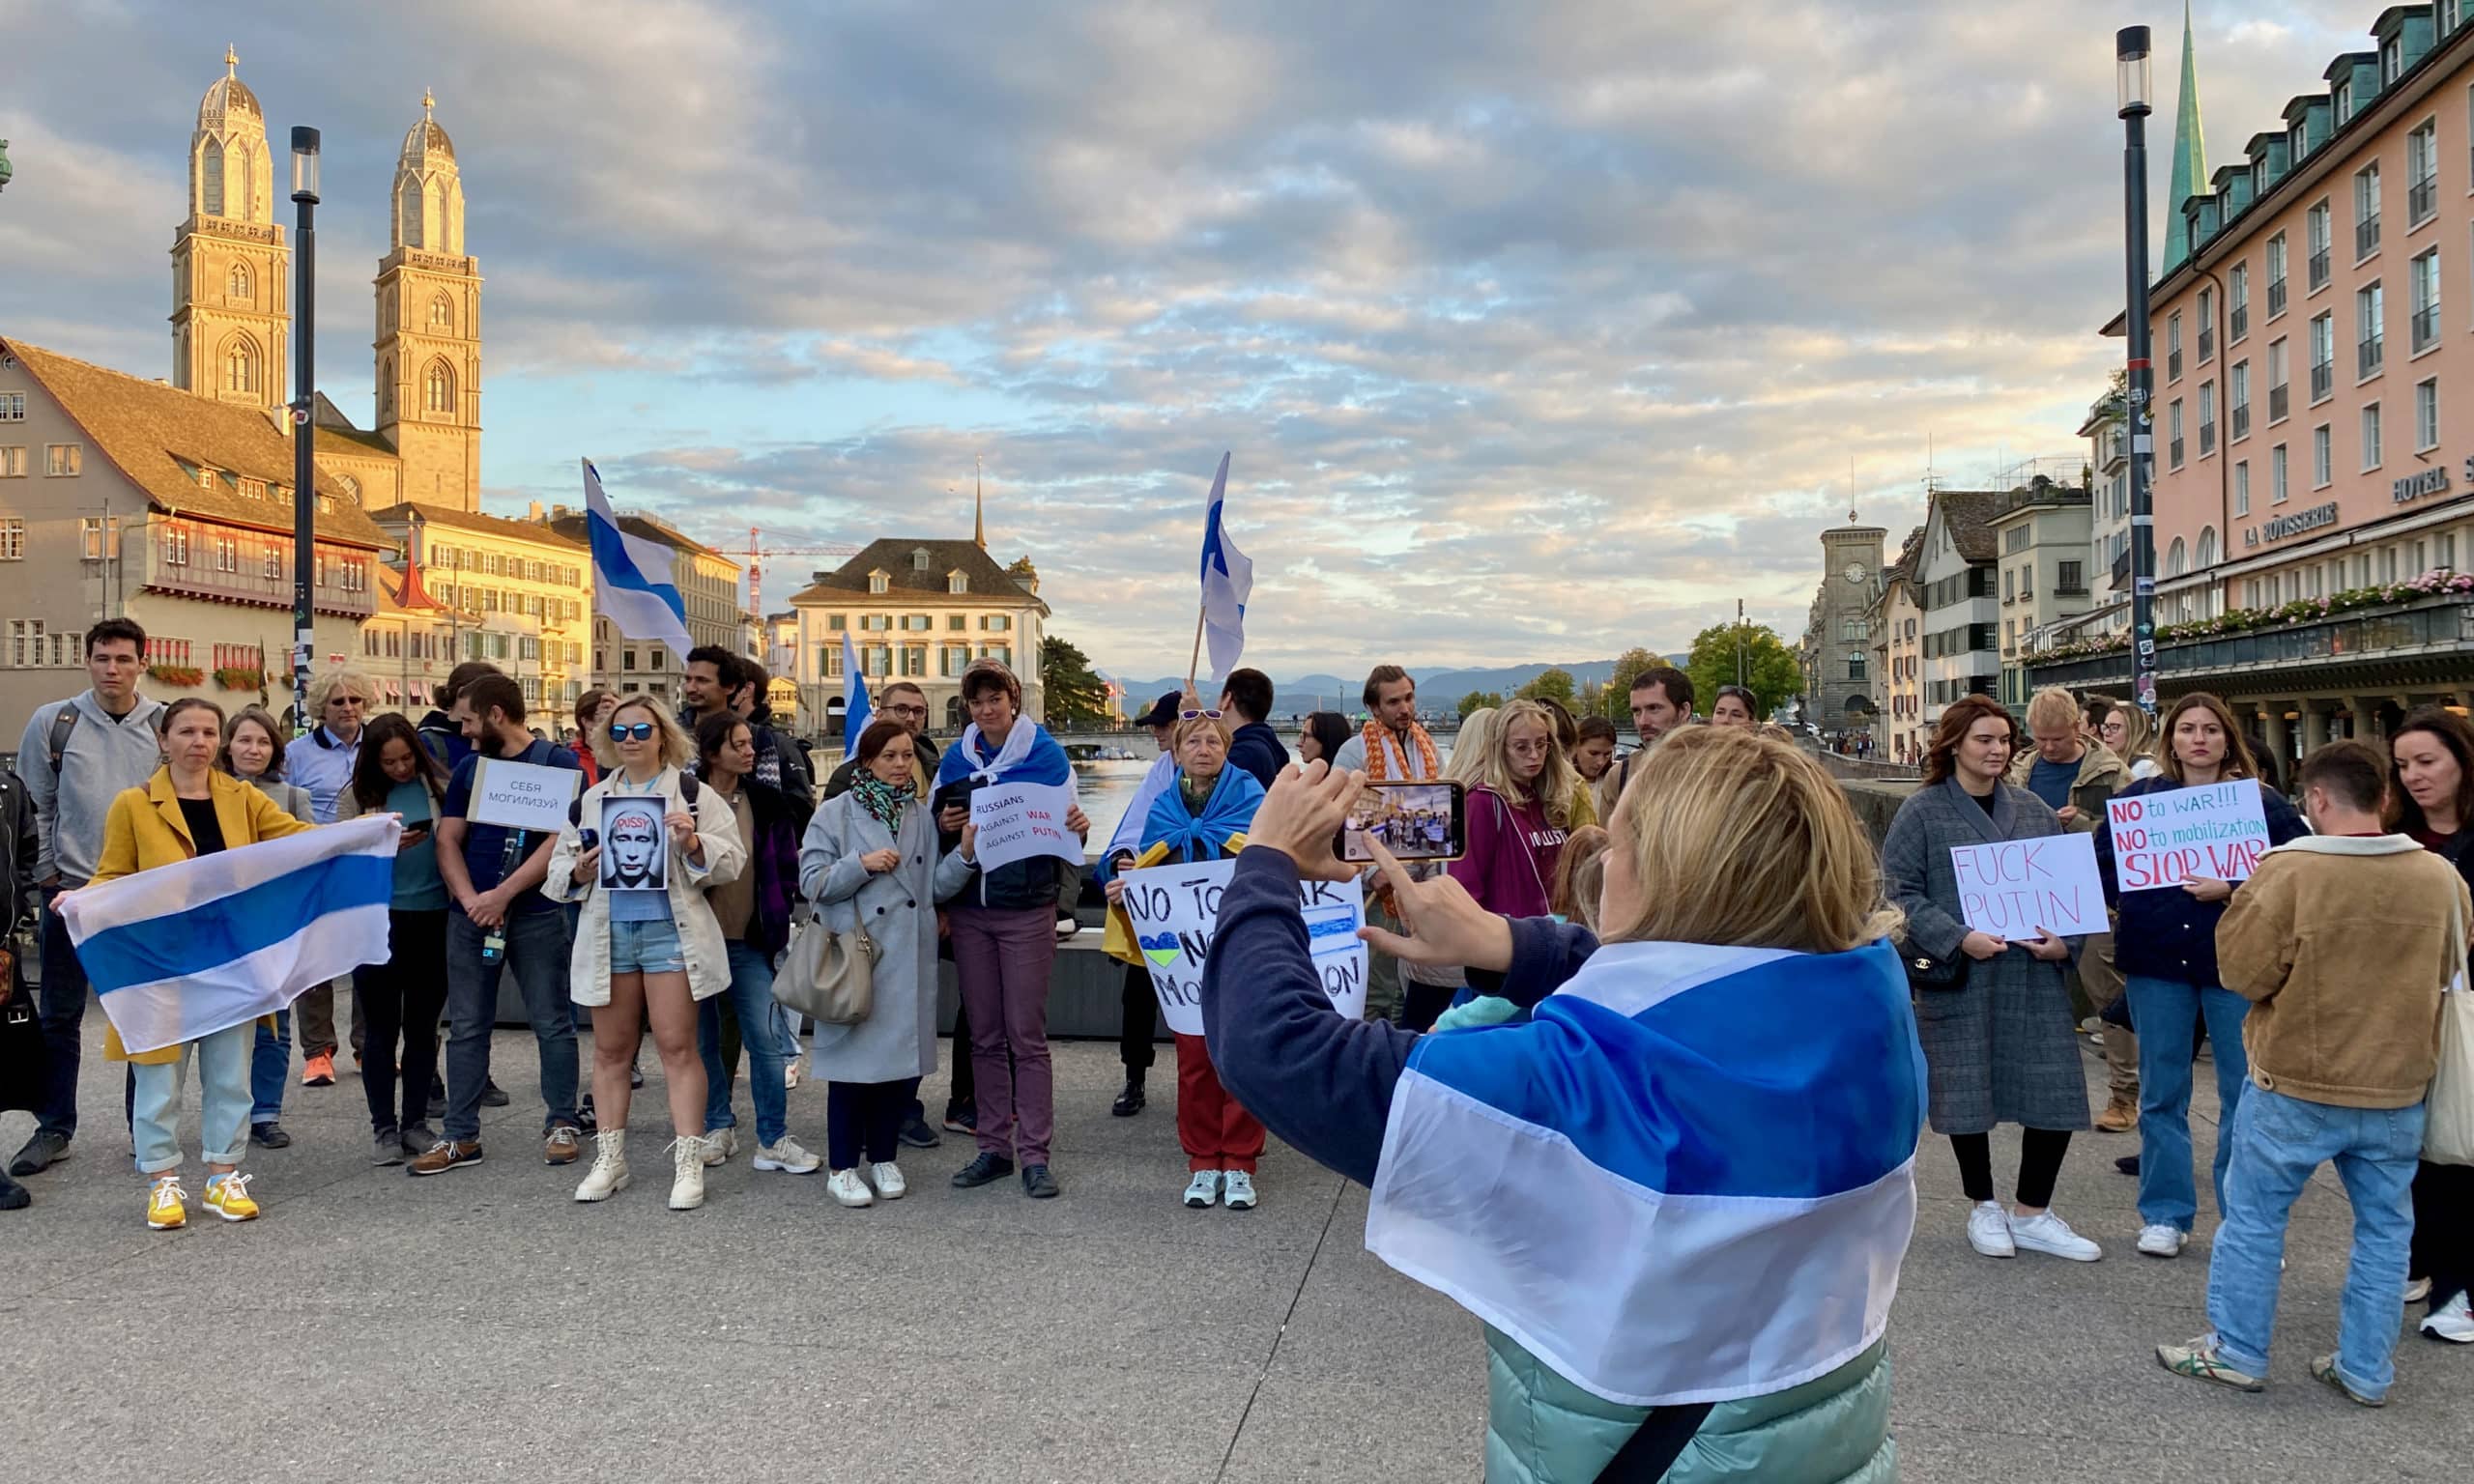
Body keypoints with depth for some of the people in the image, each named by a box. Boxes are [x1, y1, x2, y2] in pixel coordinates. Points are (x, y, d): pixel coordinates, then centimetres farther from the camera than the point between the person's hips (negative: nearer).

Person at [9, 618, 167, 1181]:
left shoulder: (167, 725, 2)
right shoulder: (53, 723, 1)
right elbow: (36, 804, 5)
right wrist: (49, 873, 0)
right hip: (71, 888, 0)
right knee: (60, 1017, 6)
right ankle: (53, 1130, 18)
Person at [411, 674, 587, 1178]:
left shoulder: (558, 763, -4)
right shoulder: (468, 768, 12)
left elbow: (561, 838, -12)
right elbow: (448, 839, 8)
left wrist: (503, 895, -14)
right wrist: (470, 899, -9)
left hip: (536, 914, -5)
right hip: (470, 911, 5)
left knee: (552, 1022, 2)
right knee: (465, 1027, 7)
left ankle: (561, 1124, 13)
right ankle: (460, 1135, 14)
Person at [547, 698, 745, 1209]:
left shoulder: (695, 794, 3)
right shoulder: (591, 799, 15)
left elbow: (731, 860, -3)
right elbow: (558, 865, 19)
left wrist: (695, 844, -21)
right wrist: (577, 871, -3)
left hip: (670, 930, -4)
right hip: (607, 932, 4)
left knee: (677, 1047, -3)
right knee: (610, 1050, 10)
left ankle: (688, 1162, 2)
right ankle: (609, 1159, 21)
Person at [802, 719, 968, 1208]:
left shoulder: (921, 815, 12)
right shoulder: (836, 813, -1)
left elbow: (935, 884, 10)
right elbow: (811, 882, -7)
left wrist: (964, 856, -6)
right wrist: (862, 863, -17)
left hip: (910, 959, 4)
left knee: (906, 1057, 7)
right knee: (855, 1058, 0)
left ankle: (884, 1158, 23)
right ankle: (842, 1168, 13)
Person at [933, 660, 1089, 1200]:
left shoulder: (1046, 753, -2)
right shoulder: (956, 759, 9)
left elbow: (1064, 829, 0)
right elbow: (933, 831, 16)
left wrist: (1077, 828, -23)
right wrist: (945, 827, -7)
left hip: (1027, 911, -4)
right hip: (969, 910, 4)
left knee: (1027, 1036, -2)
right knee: (985, 1035, 9)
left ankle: (1034, 1153, 5)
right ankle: (995, 1146, 18)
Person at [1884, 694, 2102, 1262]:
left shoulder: (2033, 810, 11)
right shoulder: (1922, 812, -3)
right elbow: (1901, 891, -9)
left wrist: (2065, 940, -3)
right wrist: (1958, 938, -19)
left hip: (2033, 976, 4)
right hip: (1959, 979, -4)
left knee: (2054, 1090, 3)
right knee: (1967, 1090, 5)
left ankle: (2033, 1214, 19)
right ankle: (1984, 1207, 25)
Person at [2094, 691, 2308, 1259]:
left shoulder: (2262, 801, 1)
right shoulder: (2139, 797, 6)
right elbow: (2102, 866, 9)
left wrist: (2234, 890, -17)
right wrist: (2133, 903, -5)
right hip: (2156, 962, 2)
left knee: (2246, 1094, 3)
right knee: (2161, 1093, 8)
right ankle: (2165, 1214, 20)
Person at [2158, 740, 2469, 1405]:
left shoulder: (2288, 871, -18)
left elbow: (2245, 973, -14)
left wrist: (2247, 897, -2)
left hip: (2296, 1084, -4)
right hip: (2398, 1088, 4)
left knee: (2253, 1217, 9)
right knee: (2384, 1228, 16)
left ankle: (2235, 1352, 18)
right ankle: (2367, 1370, 23)